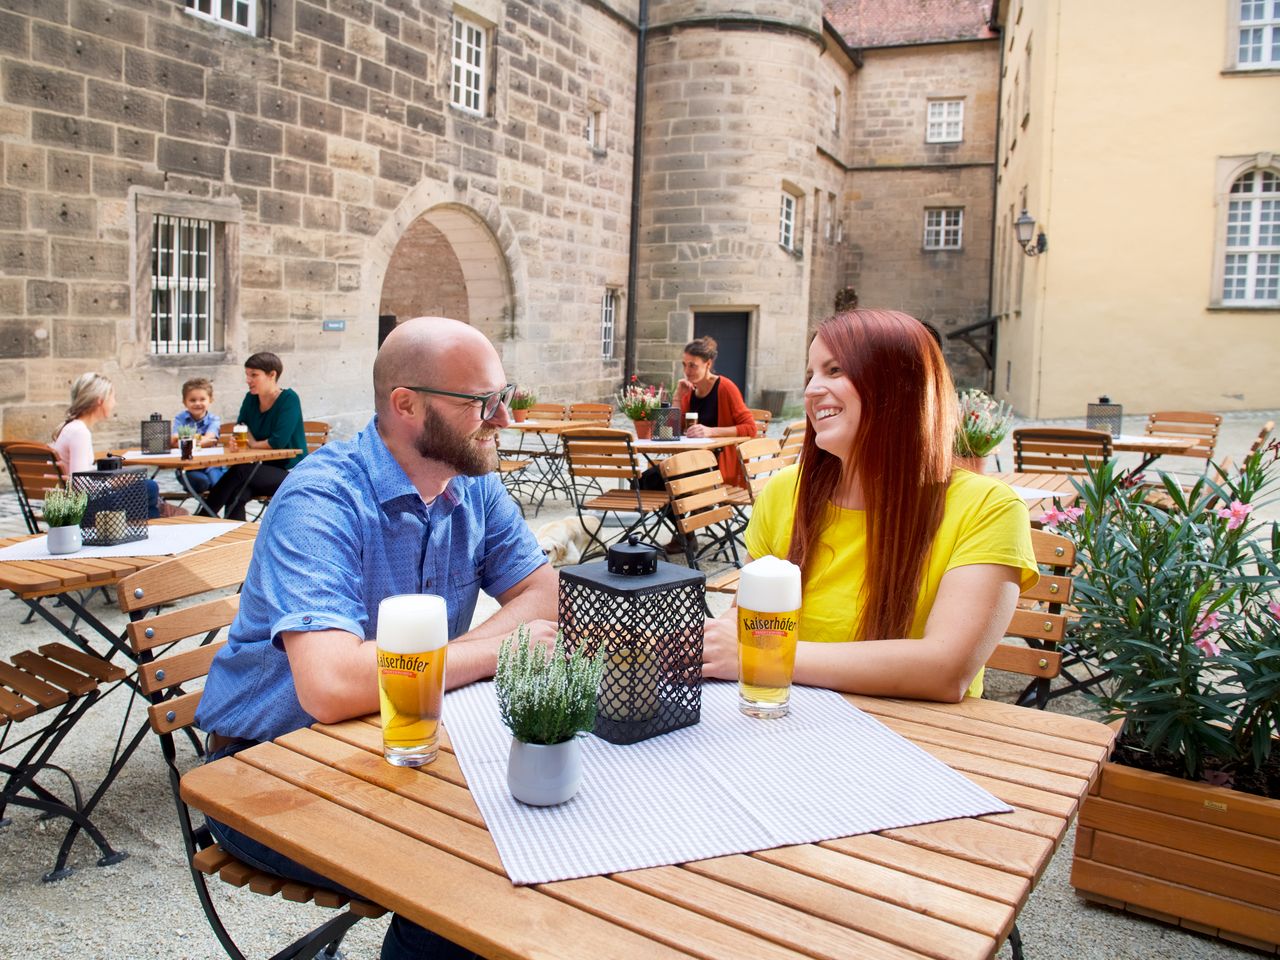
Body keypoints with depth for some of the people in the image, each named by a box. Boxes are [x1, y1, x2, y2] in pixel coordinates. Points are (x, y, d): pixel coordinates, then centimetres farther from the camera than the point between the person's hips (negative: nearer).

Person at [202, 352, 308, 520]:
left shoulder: (289, 399, -12)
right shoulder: (251, 399, 9)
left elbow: (278, 442, -20)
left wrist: (252, 444, -4)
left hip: (291, 473, -6)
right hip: (266, 469, 6)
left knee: (240, 471, -28)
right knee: (237, 495, -27)